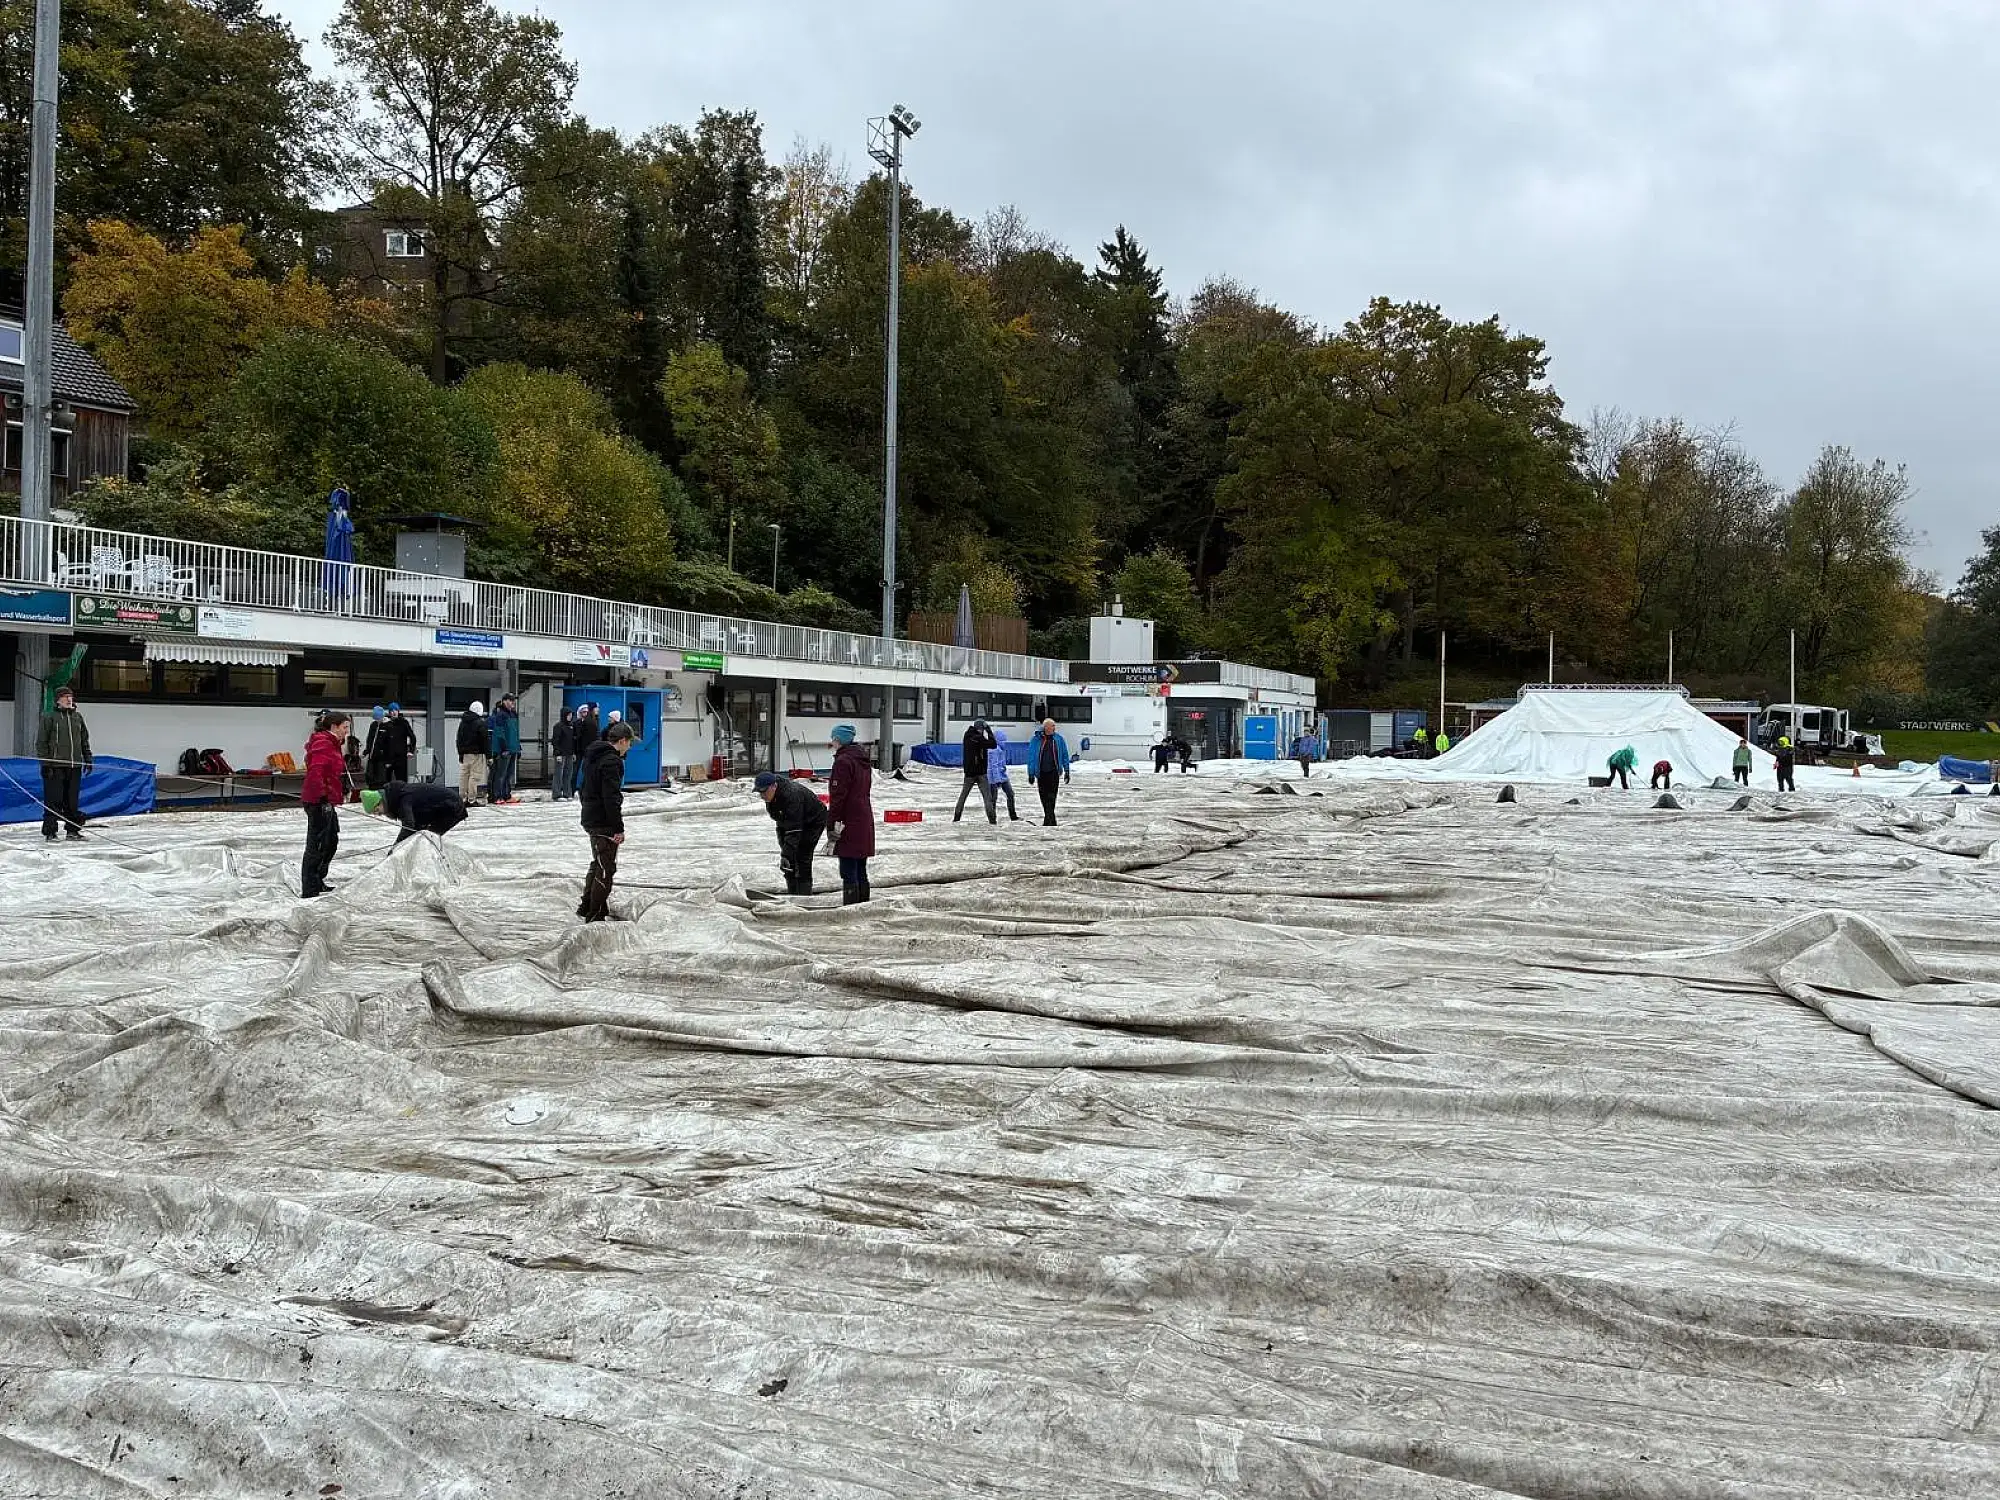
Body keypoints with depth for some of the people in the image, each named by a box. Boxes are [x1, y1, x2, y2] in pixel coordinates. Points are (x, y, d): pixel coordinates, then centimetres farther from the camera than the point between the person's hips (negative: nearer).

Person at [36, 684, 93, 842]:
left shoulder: (77, 717, 15)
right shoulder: (49, 717, -1)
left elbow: (85, 740, 22)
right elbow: (41, 742, -3)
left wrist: (88, 759, 17)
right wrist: (45, 762, -9)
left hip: (75, 766, 5)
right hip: (55, 766, -5)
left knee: (73, 799, 8)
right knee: (53, 800, -4)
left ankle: (73, 830, 15)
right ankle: (50, 832, 0)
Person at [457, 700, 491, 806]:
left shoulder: (463, 722, 12)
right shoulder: (480, 723, -10)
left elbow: (459, 739, 17)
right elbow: (485, 740, -10)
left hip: (464, 753, 7)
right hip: (476, 753, -7)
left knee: (463, 776, 11)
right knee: (474, 776, -5)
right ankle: (472, 800, -6)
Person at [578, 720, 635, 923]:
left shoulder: (592, 756, 13)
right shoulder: (612, 761, -19)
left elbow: (582, 787, 22)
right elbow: (611, 797, -23)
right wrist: (619, 828, -20)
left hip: (590, 820, 10)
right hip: (605, 823, -10)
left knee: (598, 863, 23)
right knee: (606, 868, -3)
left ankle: (586, 907, 32)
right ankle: (595, 915, 1)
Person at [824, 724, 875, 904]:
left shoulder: (843, 761, -13)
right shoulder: (863, 761, 15)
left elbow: (837, 796, -16)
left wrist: (831, 827, -14)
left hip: (850, 824, -9)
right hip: (865, 822, 9)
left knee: (849, 872, -8)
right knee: (861, 871, 14)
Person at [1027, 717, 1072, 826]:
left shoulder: (1058, 739, 2)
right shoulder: (1036, 740, -1)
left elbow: (1065, 755, 8)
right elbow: (1031, 757, 2)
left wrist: (1067, 771, 4)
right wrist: (1031, 773, -1)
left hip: (1053, 772, -1)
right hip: (1041, 773, 1)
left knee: (1051, 797, -10)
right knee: (1044, 797, 8)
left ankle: (1048, 820, -10)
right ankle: (1051, 820, 21)